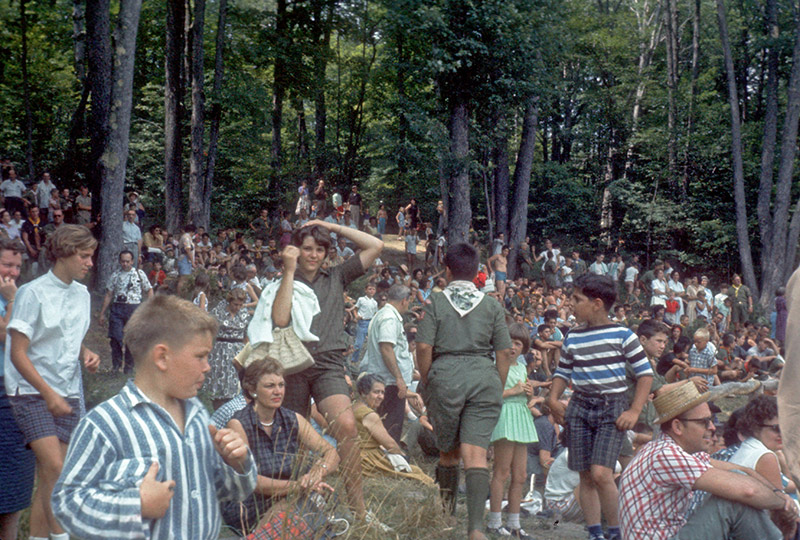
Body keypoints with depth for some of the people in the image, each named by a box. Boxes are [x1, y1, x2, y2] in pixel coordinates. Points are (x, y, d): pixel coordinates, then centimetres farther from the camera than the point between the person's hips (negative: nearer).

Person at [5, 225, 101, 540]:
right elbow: (18, 353, -12)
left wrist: (86, 354, 1)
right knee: (55, 468, -18)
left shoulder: (82, 295, 10)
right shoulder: (33, 293, -10)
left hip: (67, 394, 6)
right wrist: (49, 394, -17)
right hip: (32, 393, -6)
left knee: (48, 477, 8)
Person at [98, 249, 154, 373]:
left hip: (134, 308, -1)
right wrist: (102, 313, 10)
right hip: (117, 308, 1)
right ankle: (116, 364, 12)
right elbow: (108, 295, 11)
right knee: (115, 338, -5)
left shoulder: (139, 273, 6)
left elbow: (149, 290, 10)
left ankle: (128, 367, 15)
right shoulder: (115, 275, 9)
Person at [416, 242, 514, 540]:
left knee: (448, 450, 16)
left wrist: (427, 382, 7)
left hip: (445, 376, -1)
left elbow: (424, 347, -4)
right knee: (475, 453, -6)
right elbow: (504, 352, 6)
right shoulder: (492, 305, 9)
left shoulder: (436, 301, 4)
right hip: (484, 377, 1)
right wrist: (498, 389, 14)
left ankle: (446, 515, 26)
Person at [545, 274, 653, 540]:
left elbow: (645, 373, -2)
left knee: (601, 473, -17)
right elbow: (562, 371, 20)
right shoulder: (573, 337, 10)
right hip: (580, 406, 5)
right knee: (586, 476, 4)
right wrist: (553, 399, 3)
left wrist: (634, 411, -9)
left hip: (613, 407, -5)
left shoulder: (622, 335, -4)